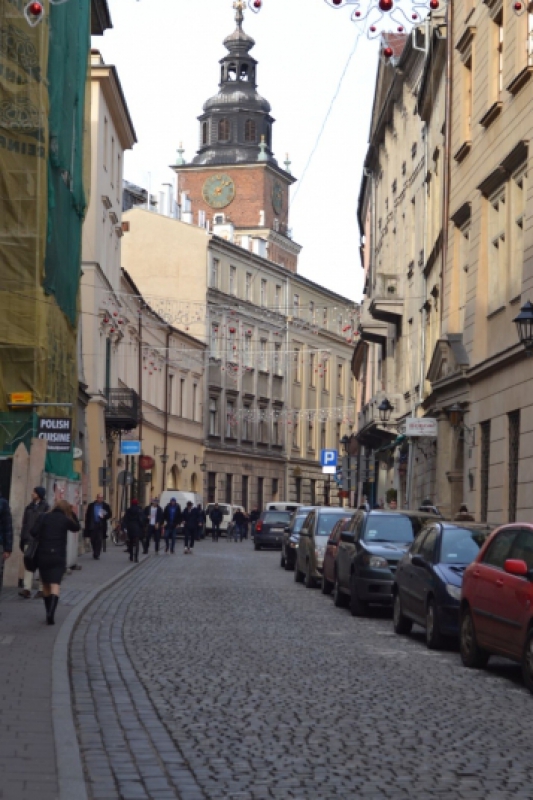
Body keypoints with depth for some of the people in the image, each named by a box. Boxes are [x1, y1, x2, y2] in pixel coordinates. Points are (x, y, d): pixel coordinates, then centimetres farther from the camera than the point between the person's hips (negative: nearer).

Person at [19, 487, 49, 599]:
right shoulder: (29, 507, 11)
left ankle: (43, 589, 12)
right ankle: (27, 589, -14)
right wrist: (22, 538, 11)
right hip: (29, 539, 4)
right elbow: (24, 523, 14)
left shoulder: (45, 507, -4)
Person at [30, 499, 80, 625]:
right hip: (59, 556, -1)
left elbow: (33, 532, -10)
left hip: (43, 555, 1)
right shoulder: (65, 520, 0)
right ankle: (51, 613, -26)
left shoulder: (44, 517, 0)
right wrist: (73, 514, 18)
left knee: (46, 585, 14)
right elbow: (76, 528, 18)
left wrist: (40, 540, 8)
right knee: (55, 585, -7)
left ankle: (49, 613, 20)